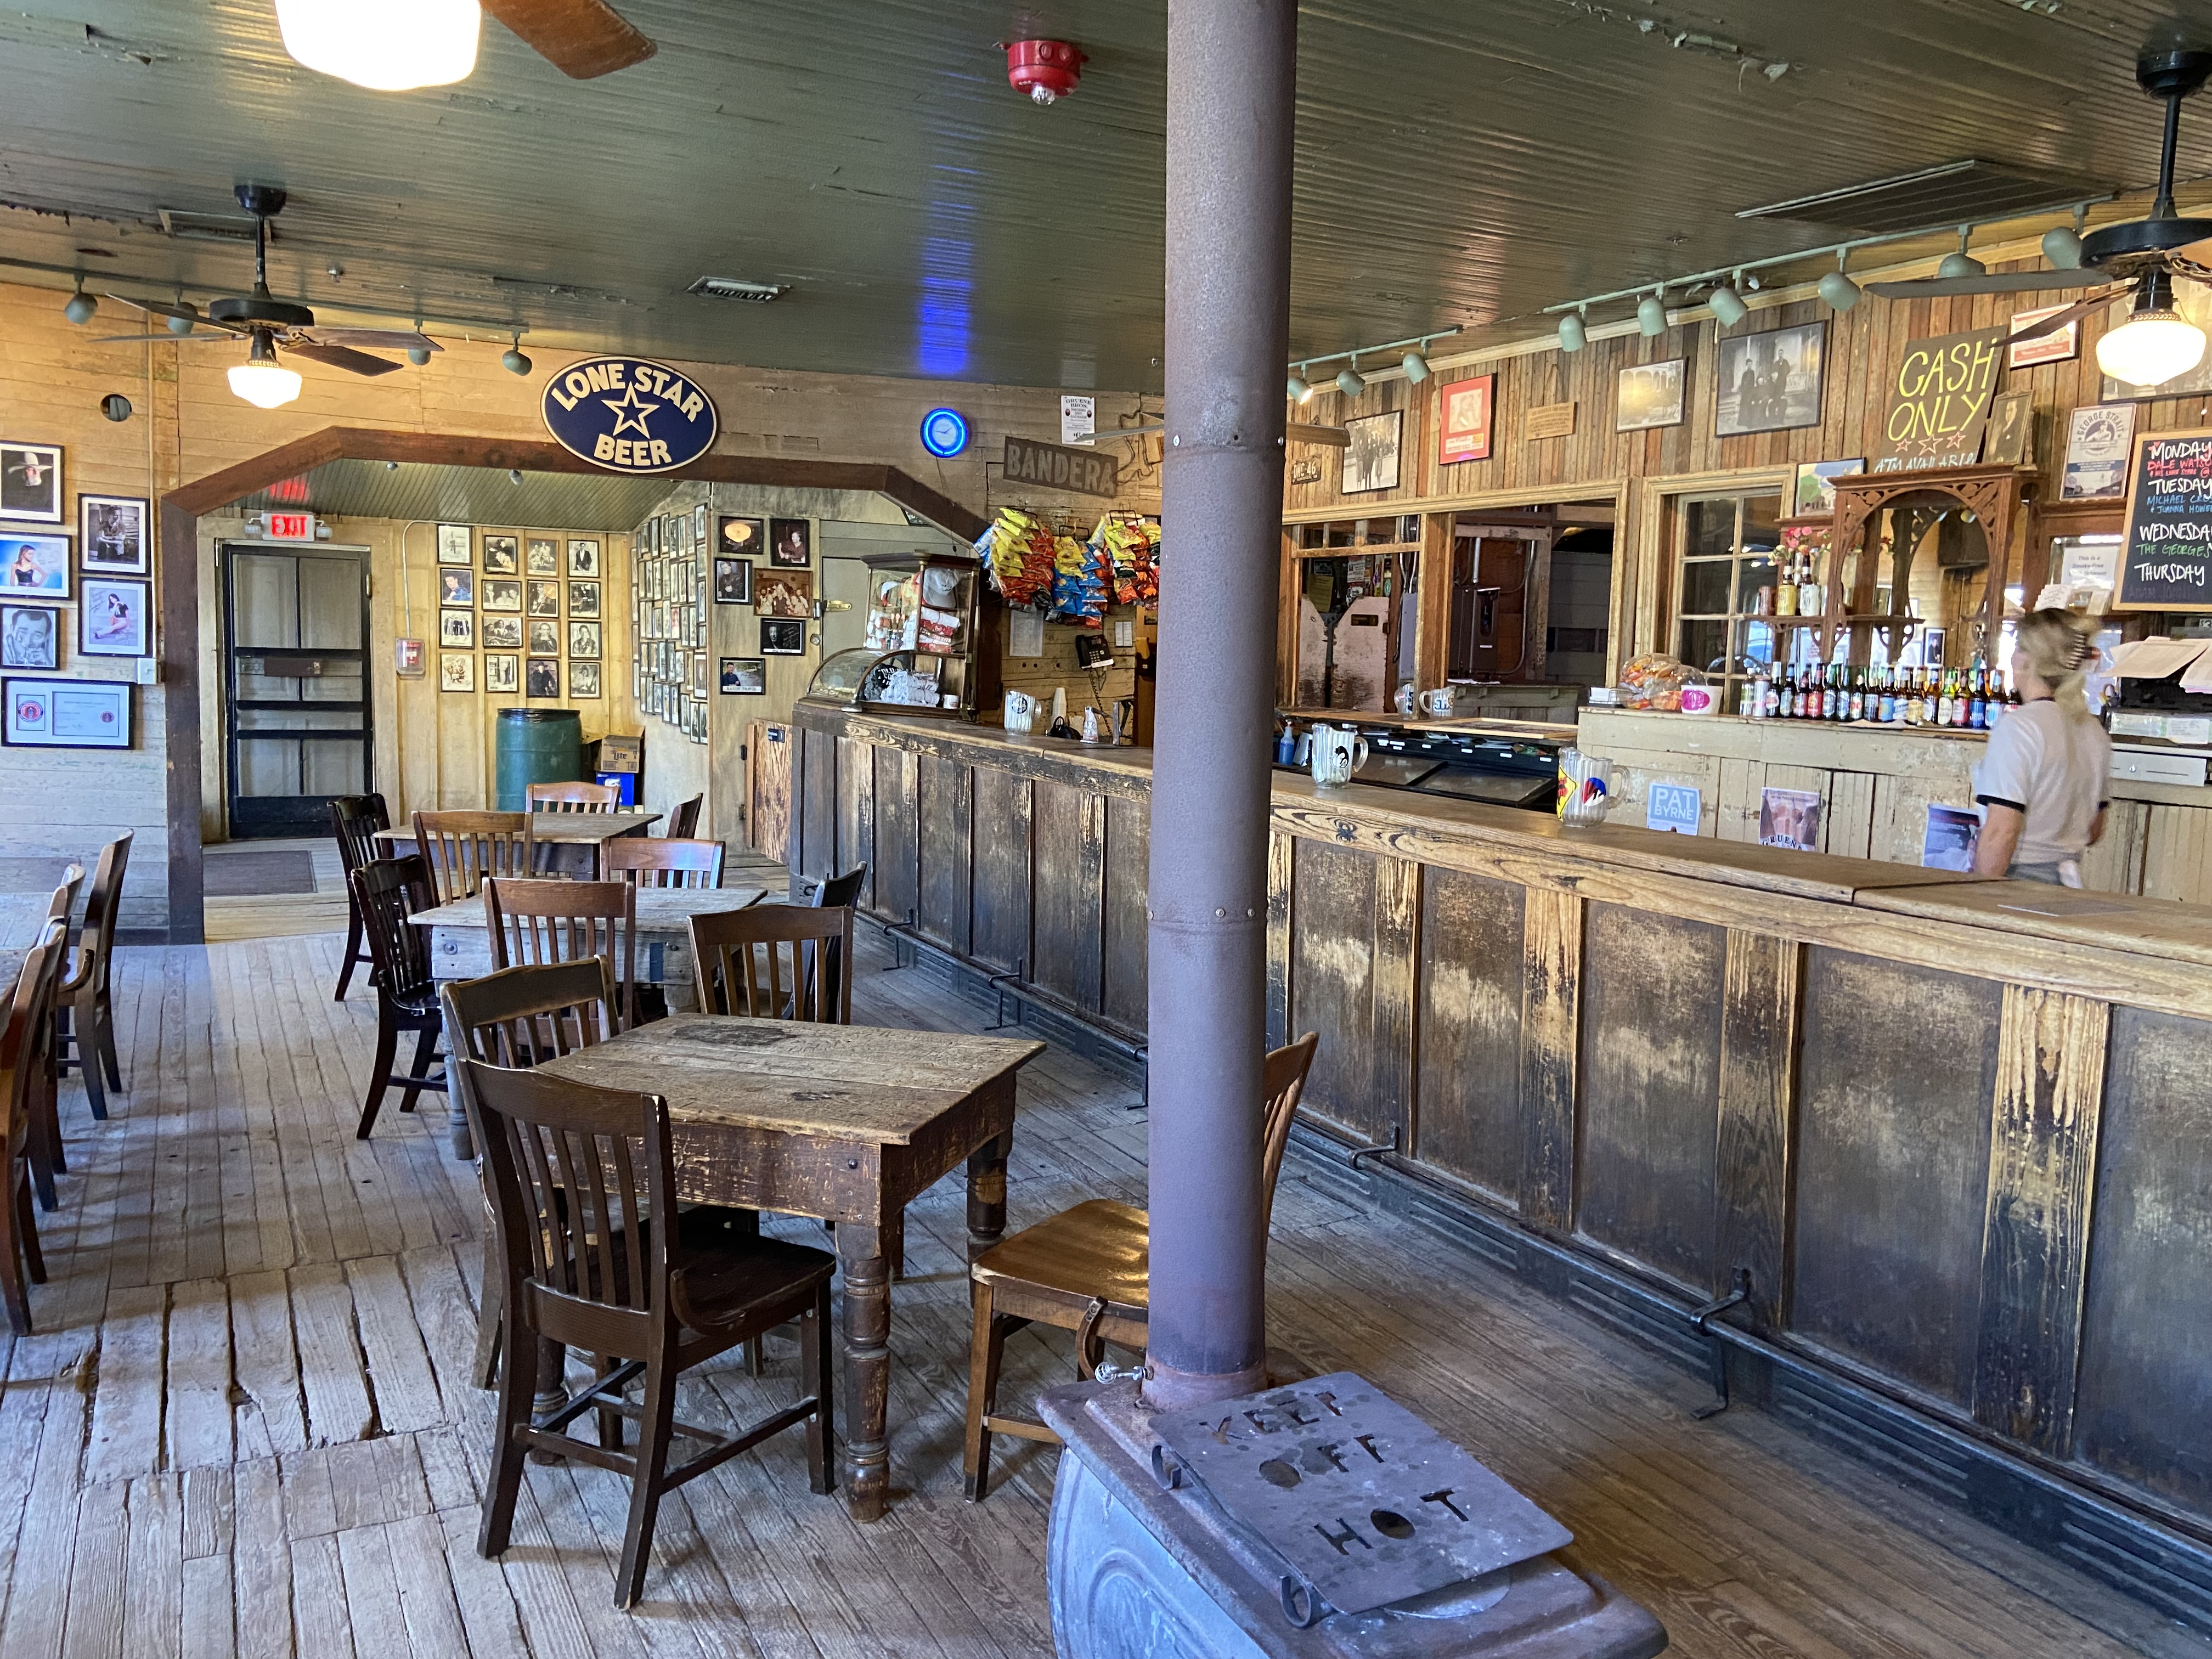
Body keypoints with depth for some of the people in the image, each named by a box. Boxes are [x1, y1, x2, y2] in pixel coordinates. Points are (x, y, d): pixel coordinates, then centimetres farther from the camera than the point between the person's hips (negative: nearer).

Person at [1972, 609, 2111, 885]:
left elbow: (2001, 833, -19)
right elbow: (2095, 830, 21)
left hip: (2016, 879, -8)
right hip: (2066, 883, 8)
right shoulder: (2094, 731, 11)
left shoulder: (2018, 727, -13)